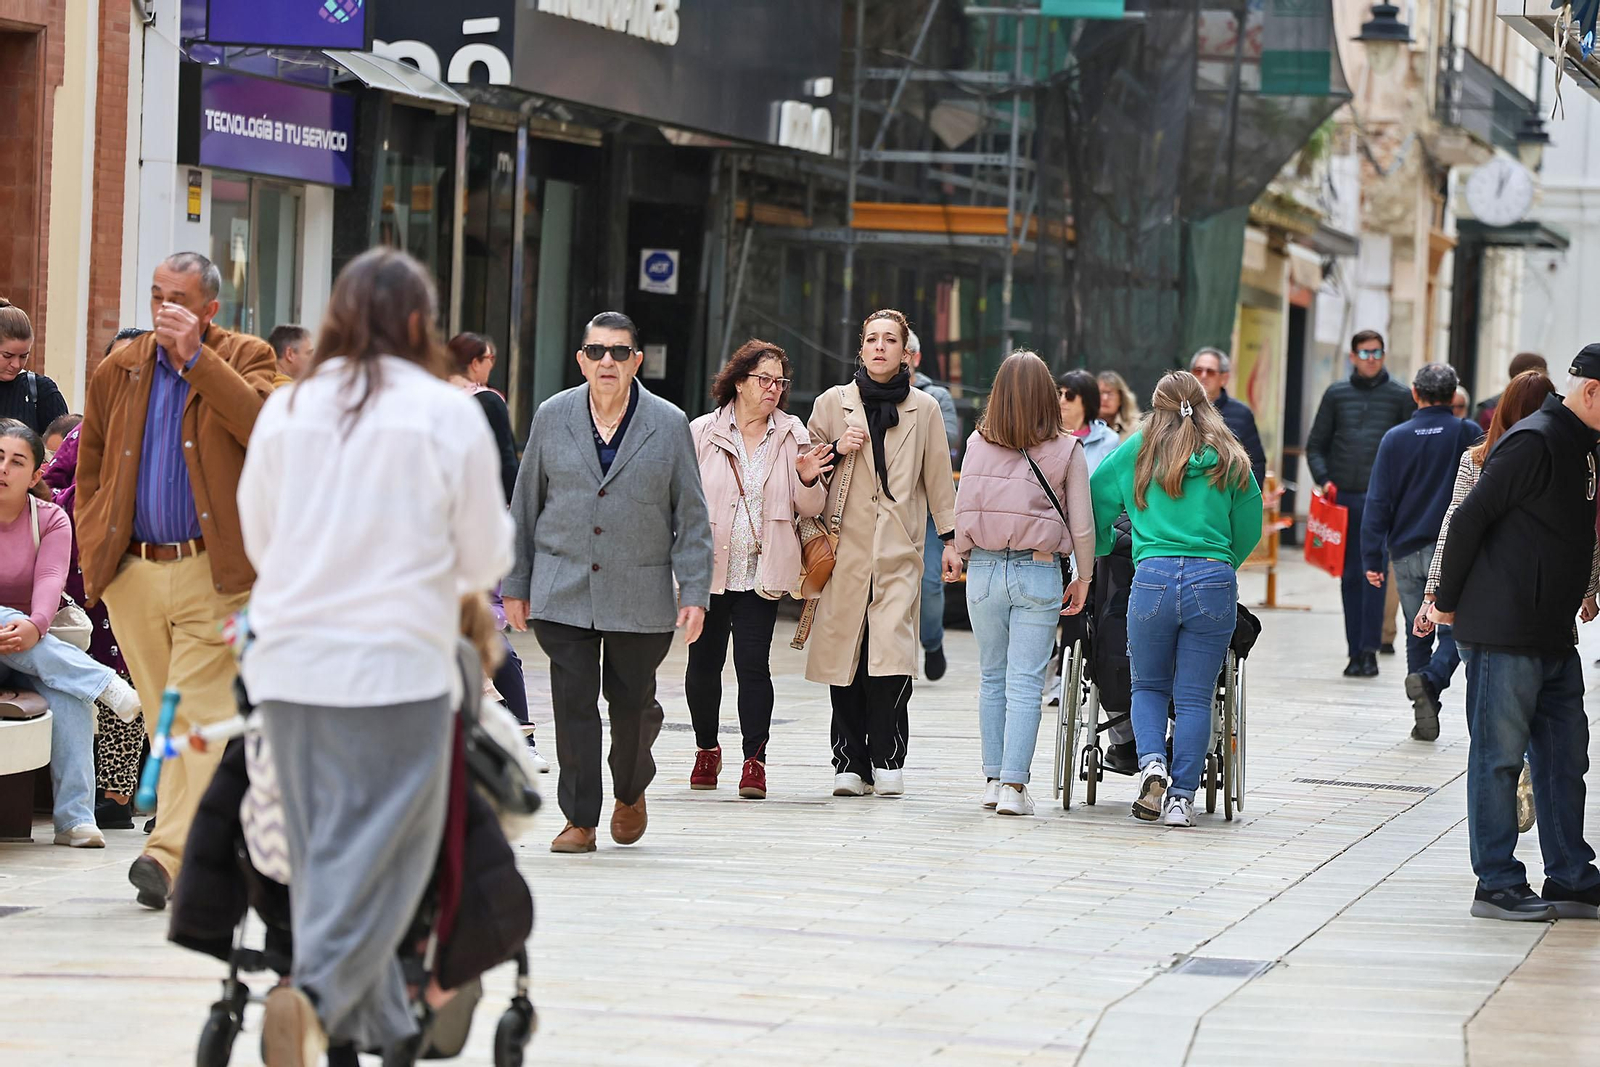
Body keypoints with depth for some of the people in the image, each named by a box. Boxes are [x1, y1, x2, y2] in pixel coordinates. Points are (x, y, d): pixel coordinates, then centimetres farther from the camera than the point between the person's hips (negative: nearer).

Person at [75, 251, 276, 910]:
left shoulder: (243, 359, 1)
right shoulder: (119, 371, 12)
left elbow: (263, 425, -20)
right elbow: (91, 469, 23)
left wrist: (197, 356, -20)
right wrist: (94, 547, 14)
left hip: (214, 572, -5)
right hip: (133, 573, 5)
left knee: (201, 713, -13)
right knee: (163, 721, 6)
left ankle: (171, 852, -20)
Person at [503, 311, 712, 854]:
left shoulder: (669, 425, 0)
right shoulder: (553, 417, 3)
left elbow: (691, 516, 2)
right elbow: (525, 505, 9)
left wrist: (695, 592, -5)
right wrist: (515, 585, 8)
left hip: (640, 595, -1)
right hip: (562, 594, 1)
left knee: (632, 703, 7)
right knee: (573, 705, -3)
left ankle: (630, 793, 34)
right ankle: (580, 819, 5)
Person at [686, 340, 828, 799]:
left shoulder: (793, 436, 8)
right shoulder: (702, 433, 4)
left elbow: (810, 510, 9)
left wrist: (807, 481, -12)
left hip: (761, 573, -1)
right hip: (708, 569, 1)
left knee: (754, 665, -9)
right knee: (703, 663, 7)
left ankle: (755, 761, -5)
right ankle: (706, 749, 26)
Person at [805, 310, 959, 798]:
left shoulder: (923, 409, 9)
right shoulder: (833, 404, 9)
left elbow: (938, 478, 15)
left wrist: (951, 539, 12)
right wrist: (837, 450, -3)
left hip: (898, 554, -1)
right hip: (845, 549, 1)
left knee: (891, 654, -15)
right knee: (845, 652, -2)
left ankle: (888, 759, -6)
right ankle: (849, 763, 5)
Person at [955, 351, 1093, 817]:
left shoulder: (978, 444, -1)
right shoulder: (1066, 450, -5)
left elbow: (962, 513, 3)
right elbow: (1082, 524, -2)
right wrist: (1083, 578, 10)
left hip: (984, 567, 2)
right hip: (1039, 572, -2)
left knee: (991, 676, 15)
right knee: (1026, 682, -1)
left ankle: (993, 778, 18)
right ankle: (1014, 785, -7)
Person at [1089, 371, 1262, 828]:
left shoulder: (1136, 452, 11)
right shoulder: (1230, 459, 12)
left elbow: (1094, 504, 16)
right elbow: (1250, 529, 15)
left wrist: (1102, 549, 35)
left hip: (1154, 577, 0)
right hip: (1215, 582, 0)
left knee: (1149, 686, 17)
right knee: (1195, 697, 6)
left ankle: (1152, 762, -8)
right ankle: (1182, 798, 1)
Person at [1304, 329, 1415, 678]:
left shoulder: (1400, 396, 7)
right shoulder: (1336, 394, 11)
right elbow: (1316, 444, 14)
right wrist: (1324, 479, -3)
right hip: (1344, 498, 2)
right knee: (1350, 576, 5)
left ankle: (1369, 650, -11)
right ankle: (1355, 651, 9)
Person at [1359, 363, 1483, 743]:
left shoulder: (1395, 439, 1)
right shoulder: (1469, 434, -3)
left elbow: (1377, 503, 0)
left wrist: (1373, 559, 2)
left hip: (1407, 554, 2)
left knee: (1418, 635, 11)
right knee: (1455, 630, 1)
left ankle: (1425, 717, 9)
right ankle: (1430, 679, -27)